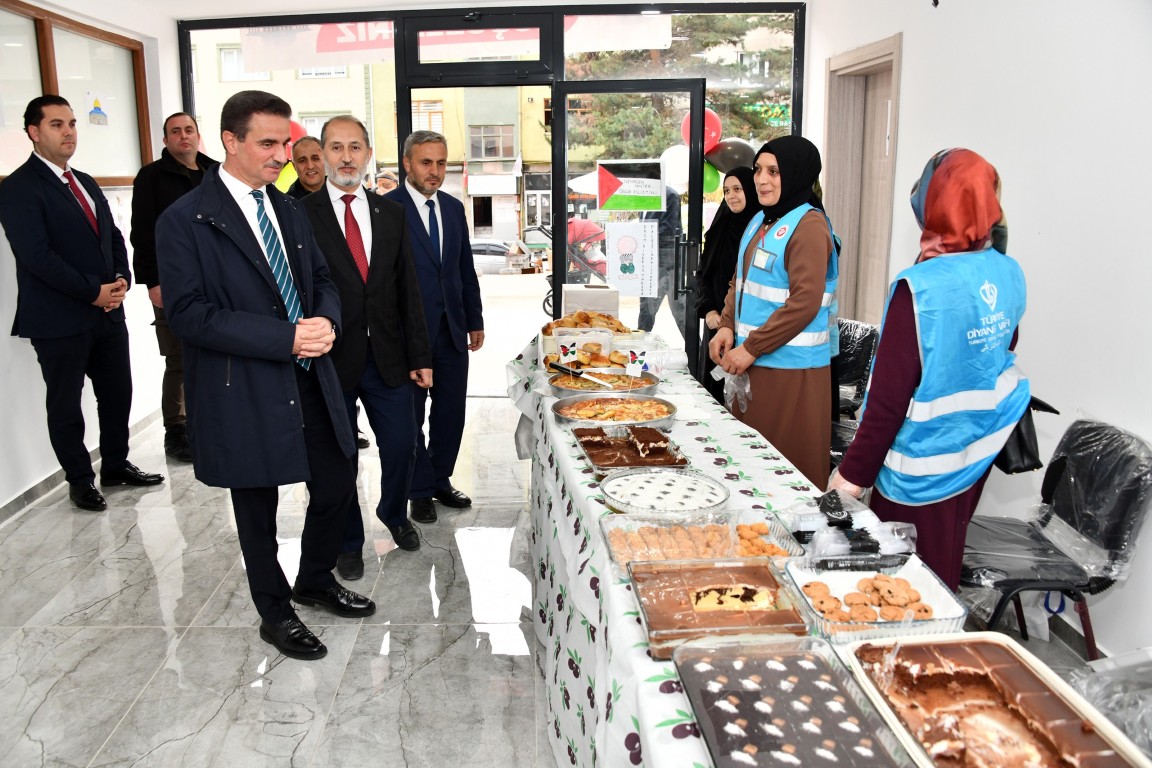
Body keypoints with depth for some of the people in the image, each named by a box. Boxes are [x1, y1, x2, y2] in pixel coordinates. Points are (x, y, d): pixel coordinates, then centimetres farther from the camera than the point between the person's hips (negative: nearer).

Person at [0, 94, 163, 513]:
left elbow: (113, 237, 16)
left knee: (118, 394, 13)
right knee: (65, 406, 7)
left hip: (108, 312, 7)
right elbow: (37, 255, -18)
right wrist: (93, 292, -16)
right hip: (59, 320, -7)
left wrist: (121, 281, -2)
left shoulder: (85, 183, 16)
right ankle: (80, 481, 20)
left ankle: (116, 465, 29)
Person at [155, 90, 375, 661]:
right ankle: (274, 614, 33)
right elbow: (188, 314, -17)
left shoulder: (289, 210, 10)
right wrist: (286, 339, -23)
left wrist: (324, 321, -9)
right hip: (242, 392, -6)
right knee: (257, 509, 12)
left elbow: (322, 281, 15)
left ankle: (315, 582, 41)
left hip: (309, 381, 6)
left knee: (337, 484, 14)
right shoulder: (184, 221, -11)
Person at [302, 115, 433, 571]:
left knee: (401, 446, 10)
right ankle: (348, 541, 31)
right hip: (331, 359, -3)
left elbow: (408, 289, 8)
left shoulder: (391, 214, 8)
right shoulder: (301, 215, -5)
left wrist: (420, 356, 5)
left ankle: (394, 514, 40)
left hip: (387, 357, 3)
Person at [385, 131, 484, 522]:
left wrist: (475, 321, 14)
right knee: (411, 417, 8)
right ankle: (420, 492, 22)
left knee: (451, 412, 12)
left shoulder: (453, 207, 10)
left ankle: (440, 480, 29)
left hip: (452, 331, 6)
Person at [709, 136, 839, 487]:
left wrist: (752, 348, -17)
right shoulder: (760, 221, 14)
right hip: (754, 365, 9)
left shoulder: (809, 226, -13)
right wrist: (727, 326, 3)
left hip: (790, 369, -9)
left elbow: (805, 303, -20)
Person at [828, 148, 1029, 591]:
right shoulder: (1010, 275, -3)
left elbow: (889, 394, -21)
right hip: (979, 450, 7)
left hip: (924, 466, -7)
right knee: (943, 572, 25)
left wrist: (855, 473, -13)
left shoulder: (920, 288, -24)